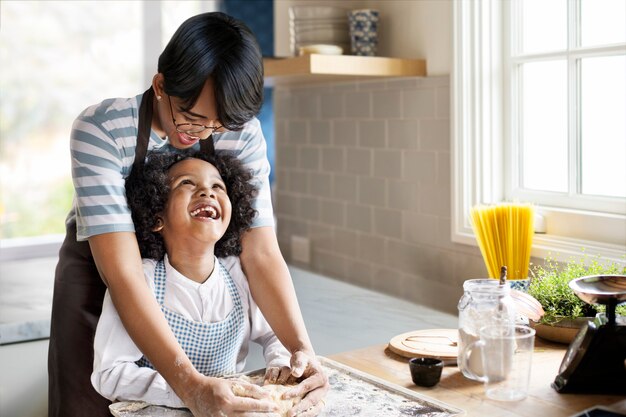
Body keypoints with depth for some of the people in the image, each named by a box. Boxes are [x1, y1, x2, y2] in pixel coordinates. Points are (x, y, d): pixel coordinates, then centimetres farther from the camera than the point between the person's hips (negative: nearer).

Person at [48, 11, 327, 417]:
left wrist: (302, 348, -38)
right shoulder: (100, 129, -30)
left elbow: (261, 252, -22)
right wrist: (191, 384, -46)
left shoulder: (242, 134, -20)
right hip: (98, 275, -2)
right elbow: (122, 271, -36)